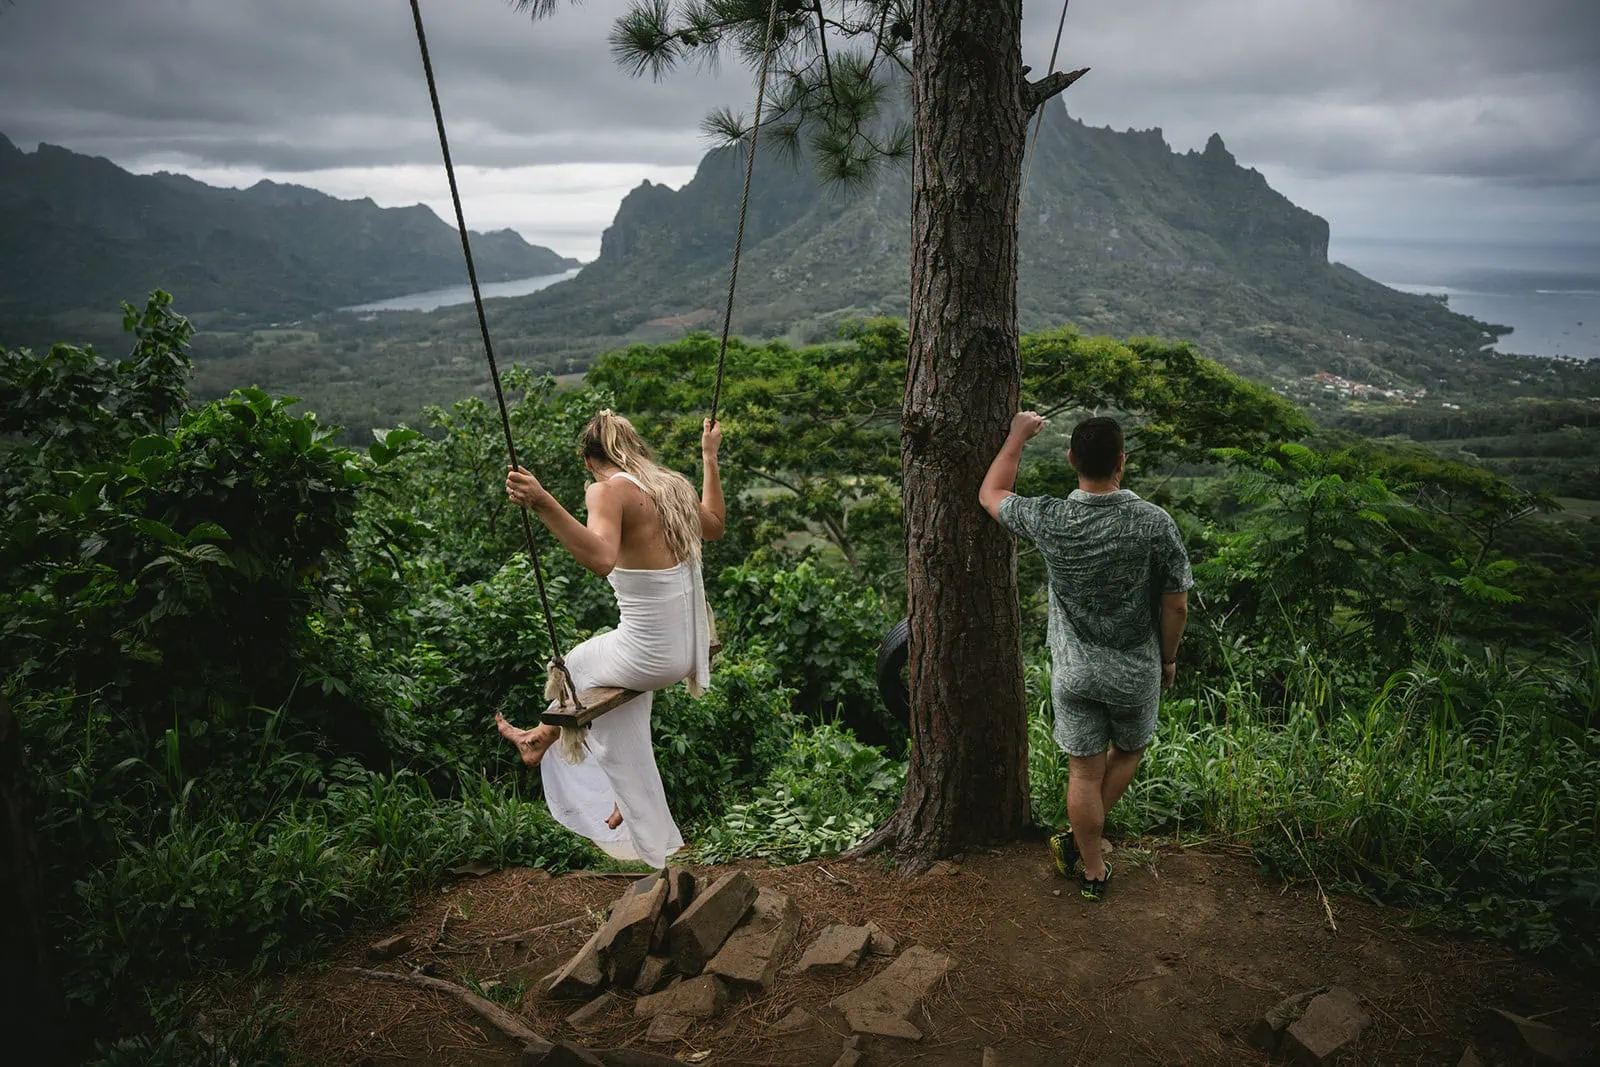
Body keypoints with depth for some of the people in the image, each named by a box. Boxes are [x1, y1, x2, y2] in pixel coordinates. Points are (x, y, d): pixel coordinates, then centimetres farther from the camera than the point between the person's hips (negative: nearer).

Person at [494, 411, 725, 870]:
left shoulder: (610, 490, -17)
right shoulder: (674, 484, 6)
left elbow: (601, 558, -36)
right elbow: (714, 526, 27)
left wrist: (542, 503, -44)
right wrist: (710, 457, 36)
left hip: (649, 655, -7)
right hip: (688, 649, 8)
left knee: (573, 668, 25)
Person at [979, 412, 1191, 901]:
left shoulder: (1049, 520, -17)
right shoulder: (1155, 523, -20)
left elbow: (990, 495, 3)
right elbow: (1176, 606, -10)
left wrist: (1018, 436, 12)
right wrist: (1167, 657, 8)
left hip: (1073, 673, 1)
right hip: (1136, 673, 0)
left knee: (1084, 773, 13)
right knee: (1129, 751, 27)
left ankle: (1093, 871, 27)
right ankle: (1081, 839, 30)